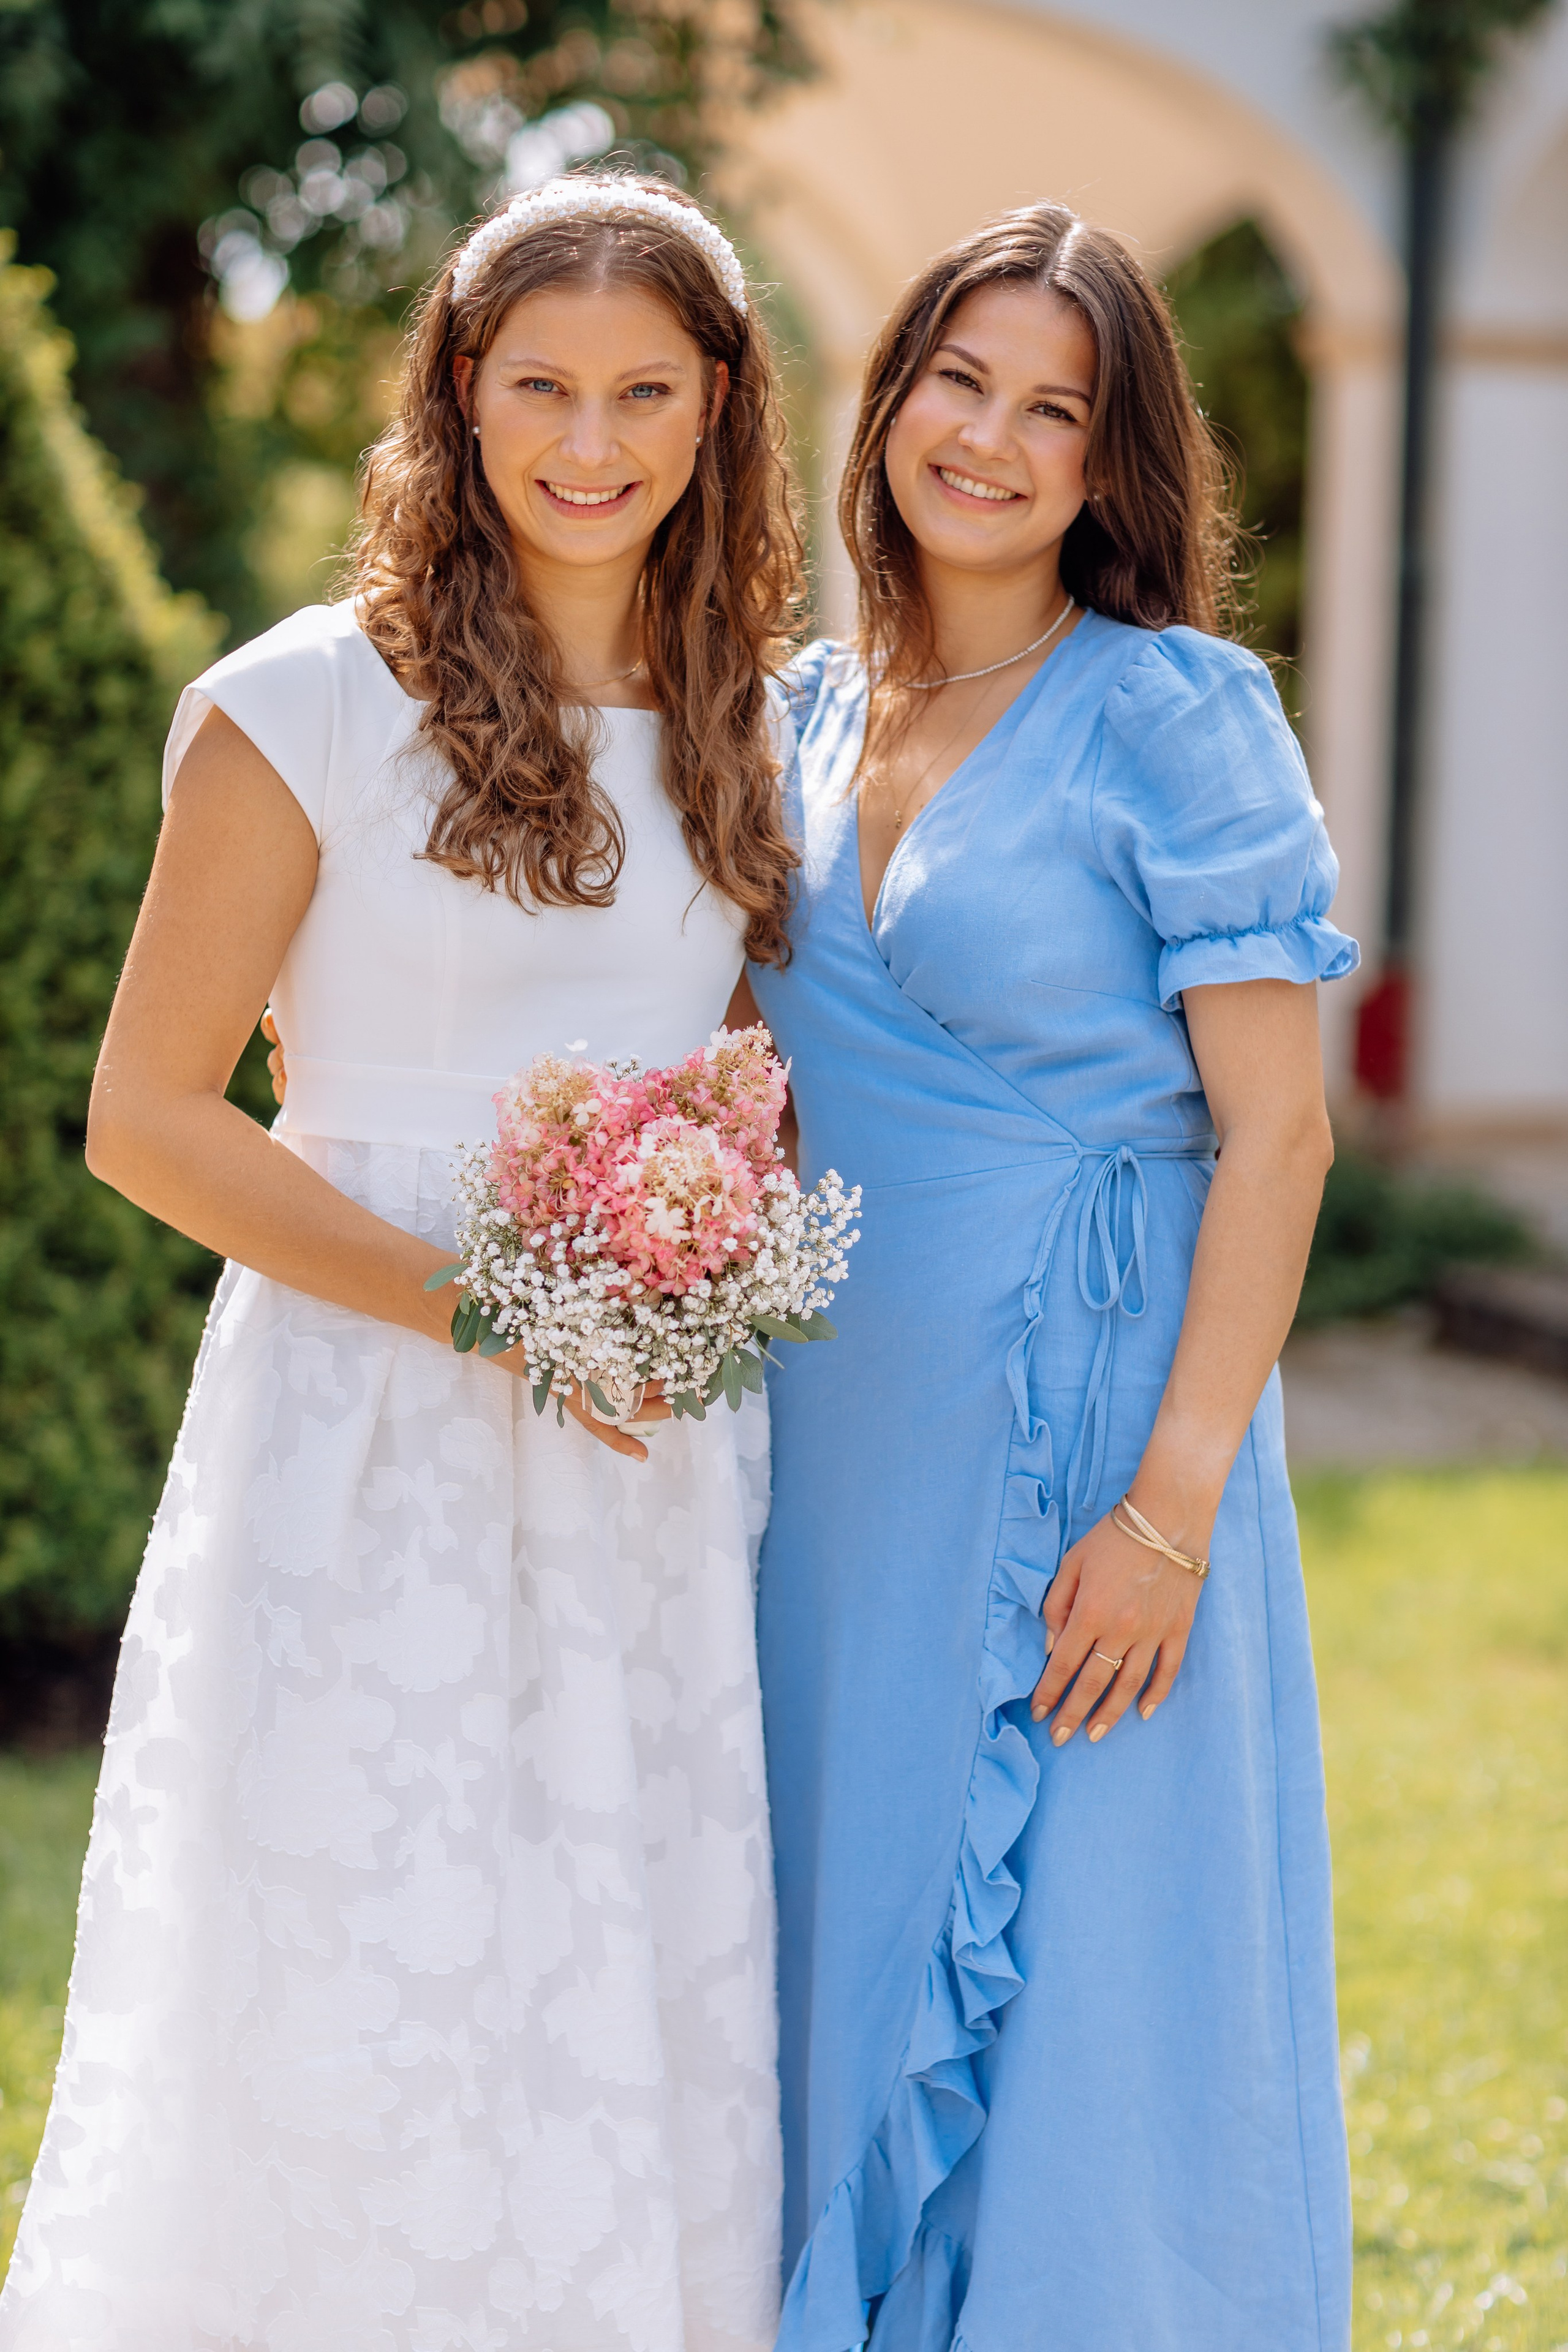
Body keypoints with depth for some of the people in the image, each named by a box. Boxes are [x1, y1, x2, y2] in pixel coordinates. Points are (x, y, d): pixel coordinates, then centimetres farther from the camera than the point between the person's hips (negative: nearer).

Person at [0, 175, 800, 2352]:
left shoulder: (732, 730, 10)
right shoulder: (308, 708, -6)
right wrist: (484, 1305, -15)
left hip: (650, 1465, 5)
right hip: (370, 1456, -5)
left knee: (647, 2055, 8)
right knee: (360, 2028, 0)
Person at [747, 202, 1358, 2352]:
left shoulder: (1174, 712, -9)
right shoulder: (817, 709, 9)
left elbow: (1276, 1134, -12)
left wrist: (1170, 1509, -18)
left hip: (1077, 1433, -6)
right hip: (837, 1439, 6)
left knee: (1076, 1998, 0)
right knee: (848, 1975, 14)